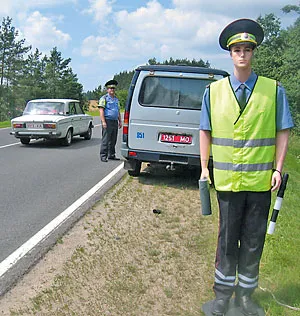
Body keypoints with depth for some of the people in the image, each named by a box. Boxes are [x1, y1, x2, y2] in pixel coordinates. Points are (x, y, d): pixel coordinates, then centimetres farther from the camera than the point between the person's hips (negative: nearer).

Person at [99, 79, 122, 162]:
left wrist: (120, 121, 16)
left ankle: (111, 155, 18)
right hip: (107, 121, -7)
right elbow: (101, 110, -10)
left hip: (115, 122, 7)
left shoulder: (116, 99, 20)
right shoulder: (104, 98, -2)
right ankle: (103, 156, -4)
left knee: (113, 140, 10)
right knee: (105, 140, -7)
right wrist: (103, 122, -18)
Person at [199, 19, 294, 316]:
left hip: (260, 180, 0)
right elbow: (205, 131, 6)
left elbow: (283, 132, 1)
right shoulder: (213, 91, 3)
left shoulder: (274, 90, 0)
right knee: (227, 238, 12)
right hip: (227, 179, 0)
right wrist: (204, 168, 1)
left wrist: (278, 168, -6)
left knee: (254, 240, 12)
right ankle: (223, 292, 30)